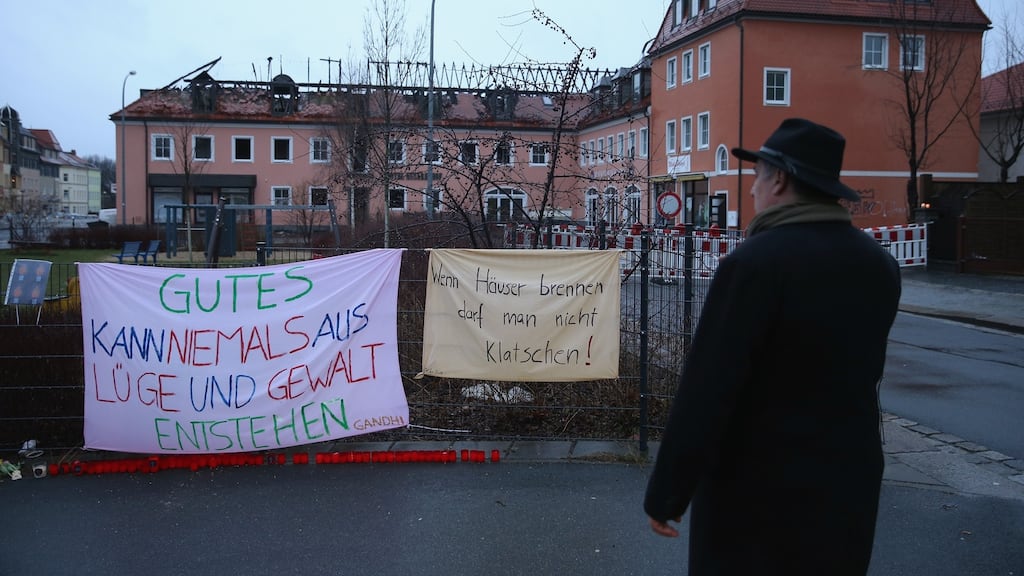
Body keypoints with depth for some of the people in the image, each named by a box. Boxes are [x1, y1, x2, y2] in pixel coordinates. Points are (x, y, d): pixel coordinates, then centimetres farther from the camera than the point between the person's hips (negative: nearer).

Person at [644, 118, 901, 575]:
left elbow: (705, 390, -21)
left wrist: (666, 495, -13)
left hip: (757, 489, -6)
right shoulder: (879, 265, 2)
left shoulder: (754, 263, -20)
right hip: (849, 484, 6)